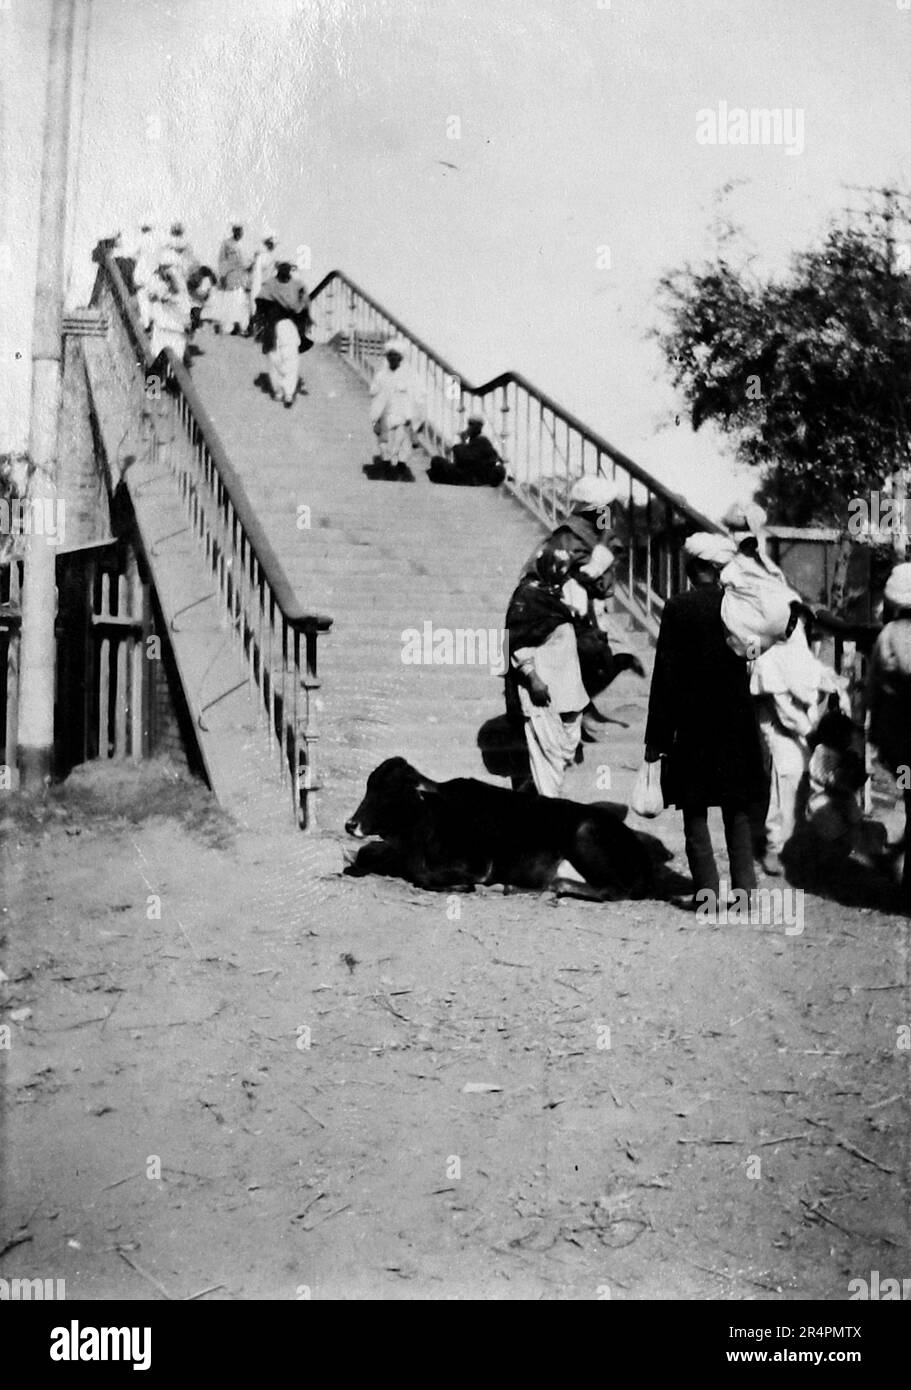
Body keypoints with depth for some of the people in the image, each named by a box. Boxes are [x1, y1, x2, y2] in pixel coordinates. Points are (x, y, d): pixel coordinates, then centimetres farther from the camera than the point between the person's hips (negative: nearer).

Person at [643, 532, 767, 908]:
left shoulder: (677, 608, -9)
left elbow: (664, 673, -8)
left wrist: (656, 735, -5)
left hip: (692, 723, -3)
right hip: (736, 721, 3)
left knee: (695, 813, 5)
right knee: (737, 811, 12)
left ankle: (707, 891, 4)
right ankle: (744, 887, 10)